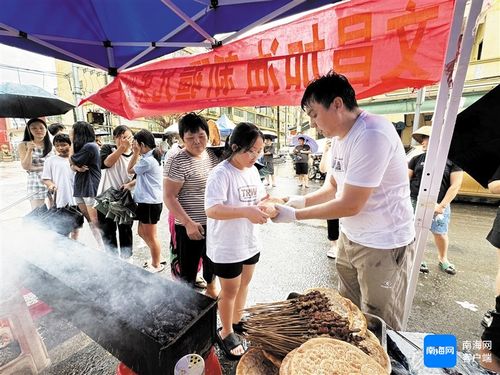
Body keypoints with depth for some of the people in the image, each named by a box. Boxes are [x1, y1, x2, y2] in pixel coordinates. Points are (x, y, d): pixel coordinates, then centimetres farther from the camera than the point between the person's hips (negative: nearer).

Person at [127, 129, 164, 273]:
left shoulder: (148, 160, -20)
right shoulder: (149, 158, 12)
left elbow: (130, 170, -5)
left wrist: (135, 153, -4)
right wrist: (130, 184, 12)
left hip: (150, 203, -10)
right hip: (146, 201, 10)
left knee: (151, 236, 4)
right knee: (142, 232, 20)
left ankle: (156, 265, 20)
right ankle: (156, 258, 34)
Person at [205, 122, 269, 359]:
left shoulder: (253, 171, 2)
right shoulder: (221, 173, -22)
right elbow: (212, 210, -32)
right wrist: (245, 212, -41)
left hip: (250, 241, 7)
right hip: (227, 246, -7)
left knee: (244, 285, 24)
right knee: (230, 290, 14)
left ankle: (237, 322, 49)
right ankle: (226, 334, 40)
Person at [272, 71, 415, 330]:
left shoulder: (372, 135, -25)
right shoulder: (341, 137, 4)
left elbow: (350, 205, -25)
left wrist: (295, 215, -17)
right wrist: (302, 200, -3)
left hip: (384, 245, -8)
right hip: (350, 238, 9)